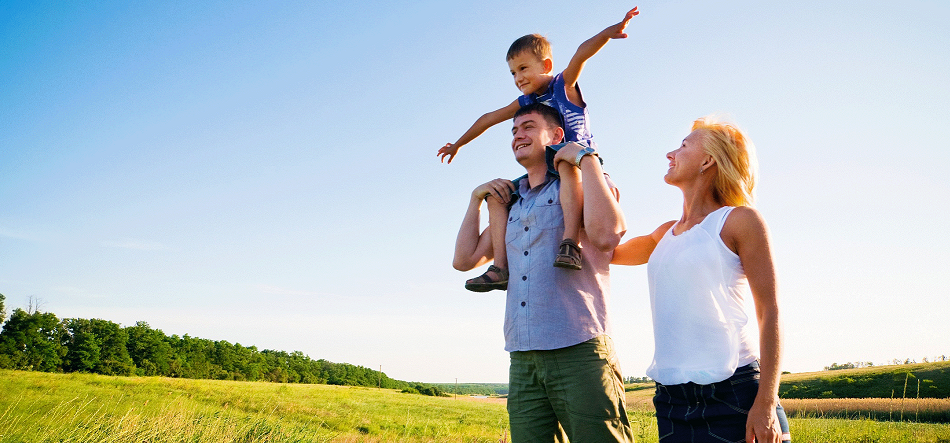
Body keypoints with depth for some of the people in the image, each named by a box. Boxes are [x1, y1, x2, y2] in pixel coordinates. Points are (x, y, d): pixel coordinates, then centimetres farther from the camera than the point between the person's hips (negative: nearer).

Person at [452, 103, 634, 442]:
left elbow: (605, 234, -18)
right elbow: (464, 259, 21)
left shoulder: (582, 183, 4)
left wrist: (585, 157, -10)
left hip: (579, 352, -6)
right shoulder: (511, 204, 21)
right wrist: (476, 198, 16)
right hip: (522, 360, 6)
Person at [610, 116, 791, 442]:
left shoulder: (739, 220, -2)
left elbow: (770, 311, -7)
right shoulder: (666, 233, 14)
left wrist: (767, 402, -14)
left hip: (734, 391, -5)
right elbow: (608, 251, 30)